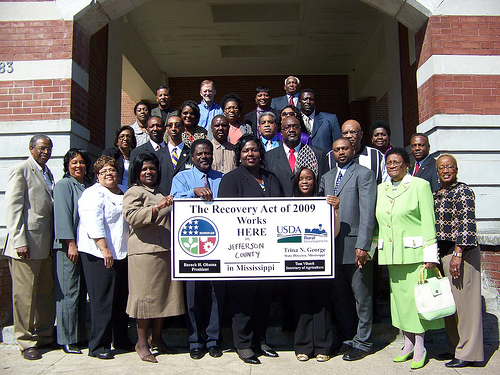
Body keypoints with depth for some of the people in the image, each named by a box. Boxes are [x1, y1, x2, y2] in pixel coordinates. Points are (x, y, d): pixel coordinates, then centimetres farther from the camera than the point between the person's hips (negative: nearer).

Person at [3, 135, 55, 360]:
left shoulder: (48, 174, 19)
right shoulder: (21, 170, -3)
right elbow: (12, 208, -9)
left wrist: (55, 240, 13)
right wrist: (20, 241, -15)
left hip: (46, 245, 7)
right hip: (27, 245, -7)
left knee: (47, 292, 11)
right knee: (25, 294, 1)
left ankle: (43, 335, 23)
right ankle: (26, 342, 13)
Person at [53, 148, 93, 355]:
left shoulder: (89, 186, 17)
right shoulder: (63, 185, -1)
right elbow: (63, 214, -9)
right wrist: (71, 243, -16)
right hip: (68, 246, -6)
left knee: (82, 292, 9)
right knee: (69, 292, -3)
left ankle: (80, 336, 18)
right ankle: (67, 339, 7)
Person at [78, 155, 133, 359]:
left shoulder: (122, 194, 20)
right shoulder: (93, 194, -5)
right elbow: (94, 224, -16)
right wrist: (104, 249, -21)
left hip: (121, 254, 8)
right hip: (99, 255, -8)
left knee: (121, 299, 12)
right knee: (102, 300, -5)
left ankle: (121, 340, 25)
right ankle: (98, 346, 5)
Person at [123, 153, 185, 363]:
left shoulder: (160, 193, 24)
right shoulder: (134, 192, 0)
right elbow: (132, 217, -19)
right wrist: (157, 207, -28)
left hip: (166, 251, 8)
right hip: (145, 251, -7)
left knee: (165, 294, 9)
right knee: (146, 296, -4)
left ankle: (156, 338, 22)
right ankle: (141, 343, 8)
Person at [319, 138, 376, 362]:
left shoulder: (363, 174, -3)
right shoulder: (326, 178, 17)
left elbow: (367, 213, -11)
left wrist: (362, 246, -17)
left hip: (355, 246, -6)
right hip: (333, 246, 6)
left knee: (361, 296, 5)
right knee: (339, 297, 13)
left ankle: (362, 342, 19)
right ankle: (348, 338, 28)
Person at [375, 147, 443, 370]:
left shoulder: (420, 185, -4)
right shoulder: (381, 188, 13)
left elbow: (428, 221, -8)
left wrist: (430, 255, -13)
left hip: (414, 251, -5)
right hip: (391, 252, 5)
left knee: (416, 295, -2)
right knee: (399, 296, 11)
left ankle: (419, 348, 13)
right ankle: (408, 344, 24)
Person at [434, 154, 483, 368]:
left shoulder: (463, 191, -9)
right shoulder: (437, 195, 14)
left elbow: (468, 225, -16)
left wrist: (457, 254, -20)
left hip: (461, 253, -8)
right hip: (442, 252, 8)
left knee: (463, 300, -1)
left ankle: (467, 353, 11)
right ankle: (454, 347, 26)